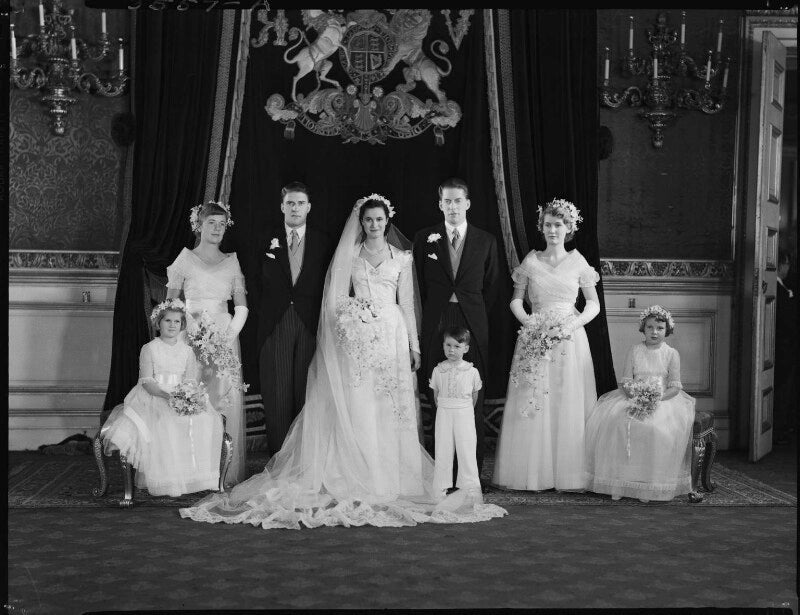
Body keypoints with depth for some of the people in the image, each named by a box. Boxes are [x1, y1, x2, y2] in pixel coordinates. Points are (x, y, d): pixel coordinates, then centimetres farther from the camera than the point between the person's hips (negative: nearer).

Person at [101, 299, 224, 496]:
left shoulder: (187, 351, 13)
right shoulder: (149, 349, 3)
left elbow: (191, 381, 6)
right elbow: (146, 382, -6)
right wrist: (167, 395, -23)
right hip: (153, 397, -3)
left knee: (205, 419, -24)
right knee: (164, 423, -34)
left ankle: (192, 476, -18)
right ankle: (166, 481, -28)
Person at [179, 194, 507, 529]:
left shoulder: (401, 258, 10)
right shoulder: (348, 255, 10)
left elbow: (407, 303, 9)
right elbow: (339, 299, 9)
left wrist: (414, 345, 5)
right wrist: (355, 310, -11)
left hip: (390, 337, 0)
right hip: (356, 338, 0)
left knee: (389, 409, -2)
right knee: (357, 409, -5)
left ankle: (390, 479, 4)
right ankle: (359, 479, -2)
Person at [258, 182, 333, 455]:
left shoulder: (322, 242, 9)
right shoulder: (266, 240, 8)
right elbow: (258, 284, 9)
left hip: (310, 323, 0)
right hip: (275, 324, 0)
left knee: (307, 391, 1)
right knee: (277, 392, 0)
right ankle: (279, 454, 7)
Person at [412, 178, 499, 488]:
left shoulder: (486, 241, 9)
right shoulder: (424, 239, 8)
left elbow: (490, 288, 14)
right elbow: (419, 285, 12)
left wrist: (475, 316, 10)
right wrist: (431, 316, 9)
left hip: (472, 324, 0)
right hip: (436, 326, 0)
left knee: (473, 400, -1)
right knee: (439, 399, -2)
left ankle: (474, 470, 5)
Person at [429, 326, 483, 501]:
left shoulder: (472, 371, -4)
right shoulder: (438, 370, -1)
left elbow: (474, 395, 7)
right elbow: (436, 394, 9)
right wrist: (445, 409, 8)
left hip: (465, 414, -1)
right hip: (443, 414, 1)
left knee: (466, 450, 2)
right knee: (442, 450, 5)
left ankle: (469, 488, 11)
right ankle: (440, 489, 12)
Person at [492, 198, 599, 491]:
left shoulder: (578, 262, 5)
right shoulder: (531, 261, 7)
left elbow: (594, 304, 7)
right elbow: (516, 300, 8)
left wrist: (574, 324, -10)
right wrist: (529, 323, -10)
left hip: (569, 339, 0)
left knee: (569, 406, -1)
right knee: (532, 406, -2)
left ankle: (568, 473, 6)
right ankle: (534, 473, 5)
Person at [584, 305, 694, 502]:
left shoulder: (671, 354, 4)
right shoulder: (634, 351, 8)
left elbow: (675, 387, 0)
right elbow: (625, 381, 4)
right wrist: (632, 393, -17)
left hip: (663, 400, -2)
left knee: (657, 428, -34)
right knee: (612, 421, -27)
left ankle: (653, 484, -24)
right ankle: (618, 481, -22)